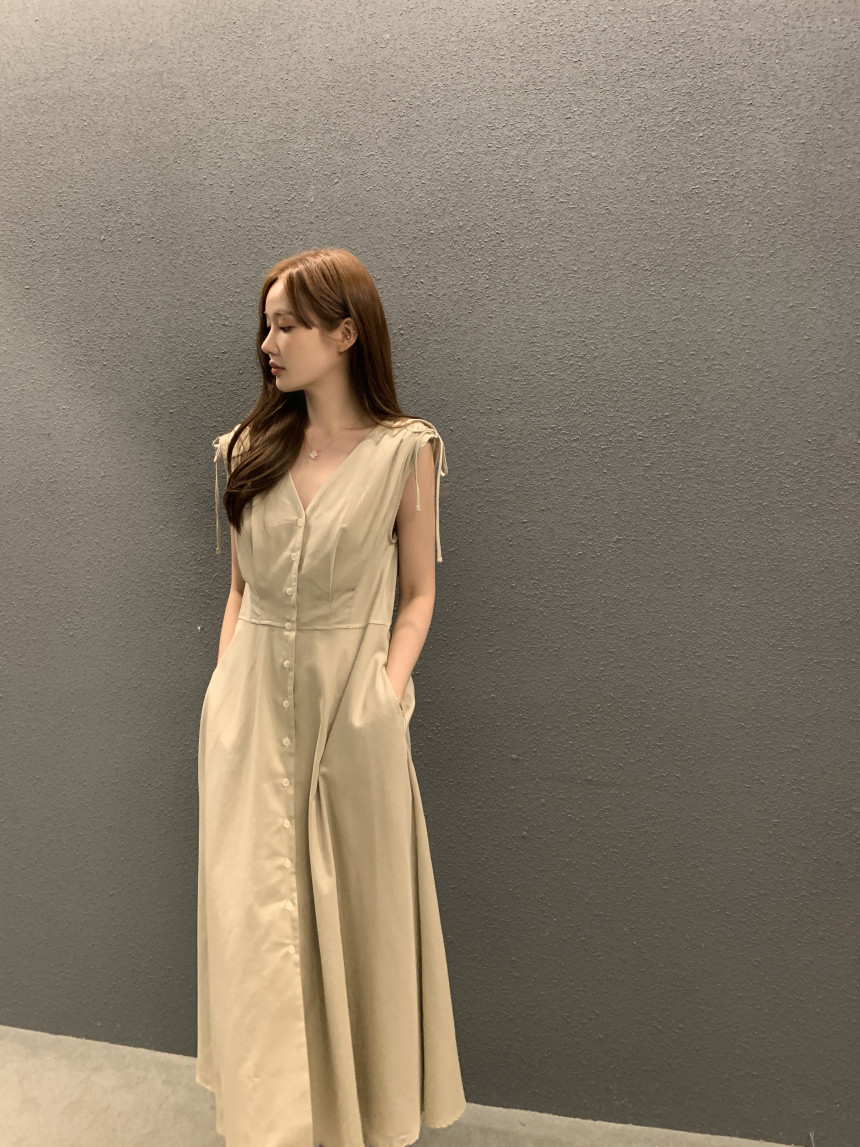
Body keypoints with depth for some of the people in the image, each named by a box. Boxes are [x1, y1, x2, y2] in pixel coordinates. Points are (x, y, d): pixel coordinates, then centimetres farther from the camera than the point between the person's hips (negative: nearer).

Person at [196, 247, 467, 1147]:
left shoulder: (403, 451, -4)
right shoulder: (252, 447, 6)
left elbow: (416, 596, 0)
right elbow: (240, 586, 11)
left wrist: (388, 688, -13)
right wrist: (225, 690, 4)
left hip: (350, 709, -3)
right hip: (251, 706, 3)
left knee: (358, 910, 12)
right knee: (253, 911, 9)